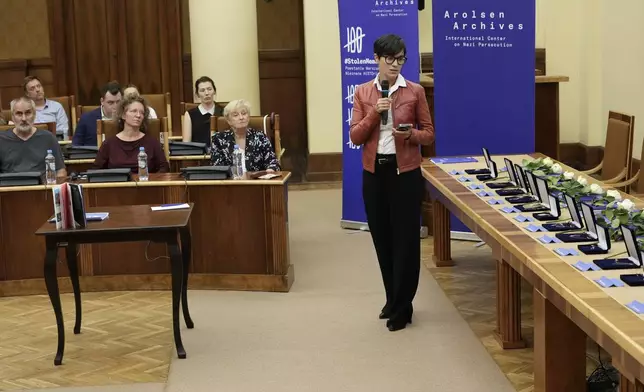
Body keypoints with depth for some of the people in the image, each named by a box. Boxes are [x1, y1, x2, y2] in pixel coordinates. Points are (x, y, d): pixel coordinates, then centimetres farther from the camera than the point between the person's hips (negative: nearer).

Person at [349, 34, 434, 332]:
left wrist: (410, 134, -18)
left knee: (405, 239, 0)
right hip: (374, 172, 3)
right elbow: (355, 137, 0)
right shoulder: (363, 92, 4)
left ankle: (401, 308, 8)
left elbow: (429, 134, 2)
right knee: (382, 238, 10)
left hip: (406, 172, -3)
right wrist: (374, 113, -14)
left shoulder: (415, 92, -1)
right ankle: (393, 301, 26)